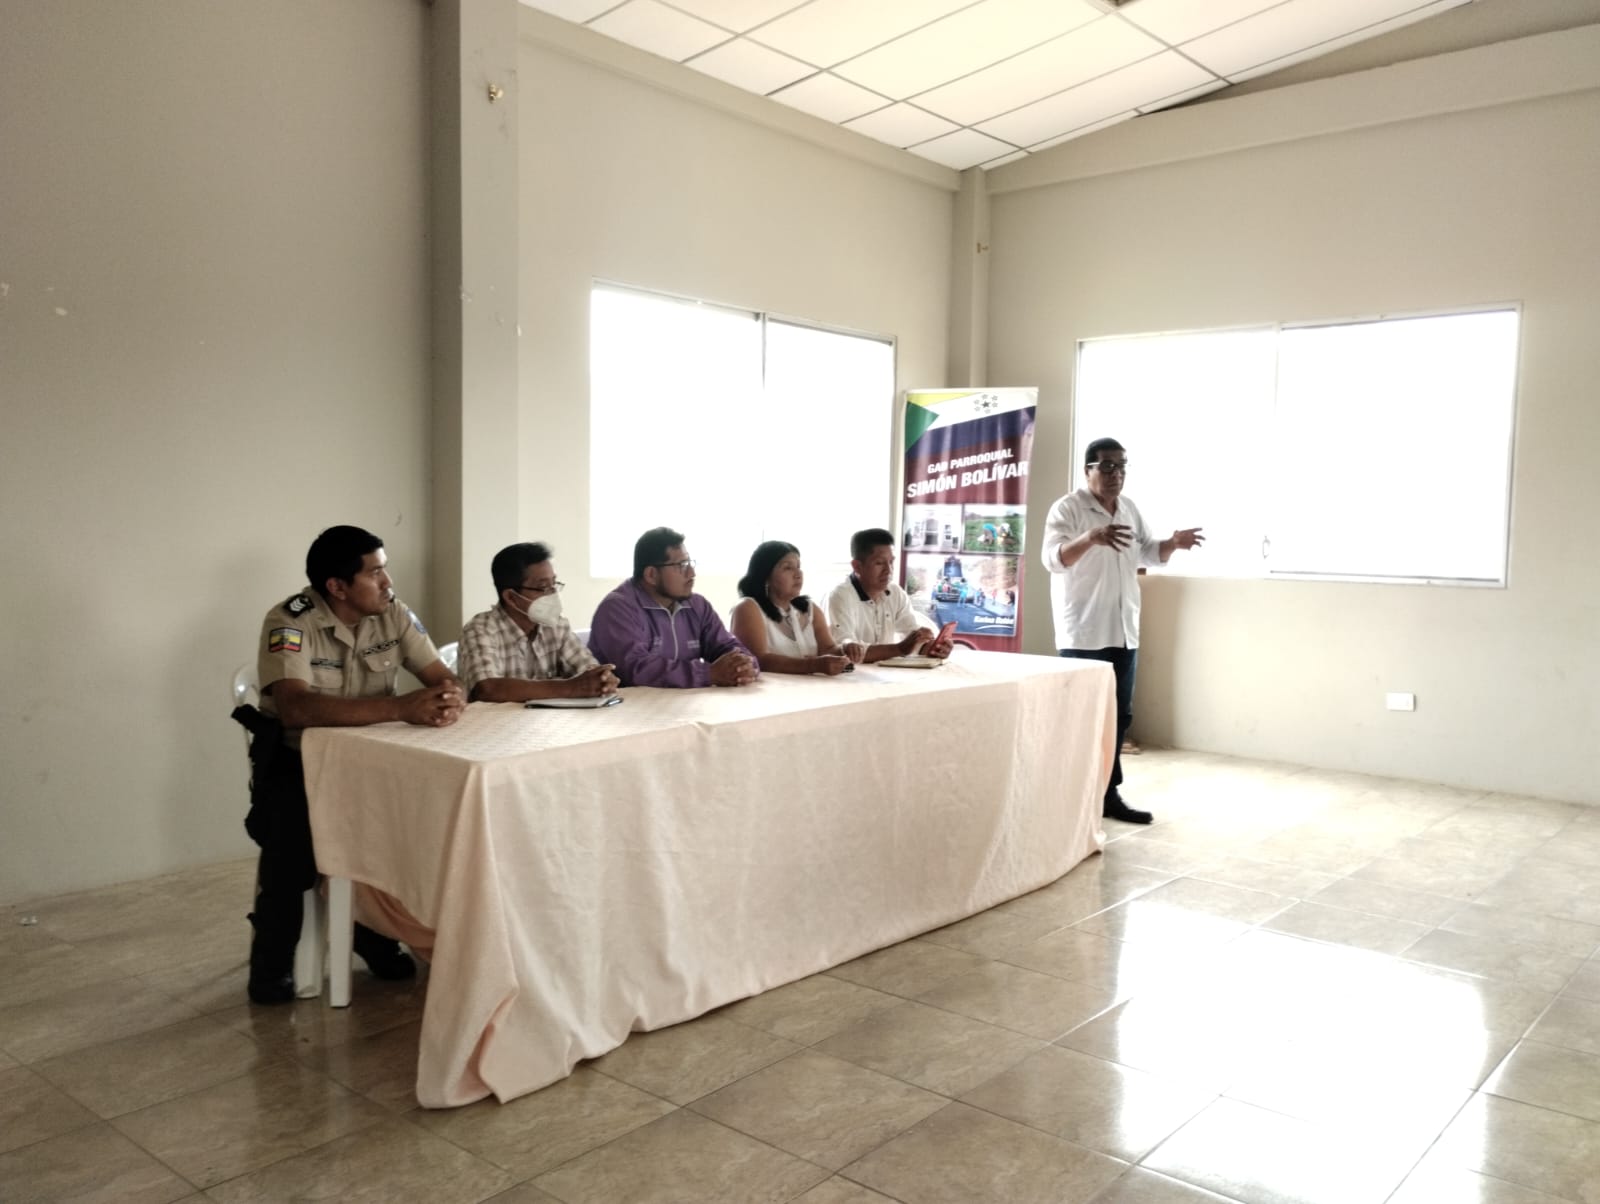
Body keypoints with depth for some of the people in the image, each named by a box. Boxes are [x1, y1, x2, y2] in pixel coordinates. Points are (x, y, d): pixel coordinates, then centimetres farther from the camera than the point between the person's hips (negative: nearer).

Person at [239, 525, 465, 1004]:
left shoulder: (394, 614, -6)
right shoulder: (290, 622, -21)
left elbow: (444, 677, -7)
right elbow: (296, 709, -37)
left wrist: (450, 698, -34)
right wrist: (400, 707, -46)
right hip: (296, 759, -4)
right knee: (294, 829, -32)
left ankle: (377, 934, 4)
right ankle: (272, 961, -5)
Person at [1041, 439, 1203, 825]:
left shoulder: (1130, 510, 12)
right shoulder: (1067, 508, -11)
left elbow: (1150, 553, 23)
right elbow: (1053, 558, -25)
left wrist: (1173, 543, 1)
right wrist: (1091, 538, -42)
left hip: (1124, 632, 7)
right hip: (1083, 634, -7)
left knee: (1119, 716, 12)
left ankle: (1109, 794, 21)